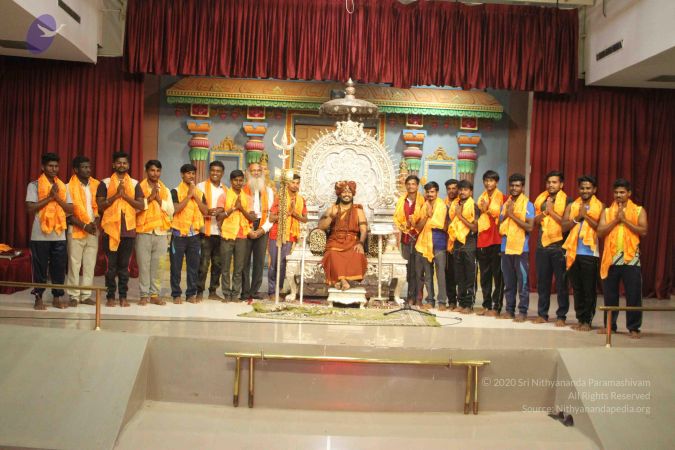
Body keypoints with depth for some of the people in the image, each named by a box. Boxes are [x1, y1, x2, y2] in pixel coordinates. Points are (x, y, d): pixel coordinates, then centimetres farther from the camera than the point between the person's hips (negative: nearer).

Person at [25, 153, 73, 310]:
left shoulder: (63, 186, 10)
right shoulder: (34, 185, -1)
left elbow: (70, 209, 5)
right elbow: (30, 208, -11)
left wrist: (57, 197, -9)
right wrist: (49, 197, -14)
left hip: (59, 235, 3)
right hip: (40, 235, -3)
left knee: (59, 267, 6)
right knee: (40, 267, 3)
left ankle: (57, 297, 16)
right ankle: (38, 298, 13)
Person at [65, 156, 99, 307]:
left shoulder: (96, 185, 7)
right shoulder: (69, 187, -6)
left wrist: (96, 222, -6)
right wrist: (84, 226, -15)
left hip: (93, 231, 4)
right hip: (76, 230, -4)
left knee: (90, 264, 6)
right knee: (74, 264, -1)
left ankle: (86, 295, 13)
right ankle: (74, 296, 7)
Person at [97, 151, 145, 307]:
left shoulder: (135, 183, 8)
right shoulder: (105, 183, 3)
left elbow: (141, 205, 1)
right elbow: (100, 205, -4)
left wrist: (125, 195, -10)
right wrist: (116, 195, -14)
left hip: (129, 229, 1)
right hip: (110, 228, -1)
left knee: (124, 265, 6)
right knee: (111, 265, 2)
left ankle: (123, 296, 13)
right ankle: (110, 296, 11)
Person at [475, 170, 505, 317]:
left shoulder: (501, 197, -2)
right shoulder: (482, 198, 15)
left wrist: (487, 209, -15)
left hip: (496, 241, -6)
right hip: (482, 240, 6)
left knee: (497, 276, -1)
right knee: (484, 276, 10)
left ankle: (496, 307, 4)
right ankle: (486, 305, 19)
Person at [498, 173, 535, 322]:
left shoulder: (528, 204, -4)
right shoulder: (505, 204, 12)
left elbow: (529, 227, -13)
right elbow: (499, 225, 10)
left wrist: (513, 215, -13)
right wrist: (507, 214, -5)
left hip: (521, 248, -5)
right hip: (506, 247, 5)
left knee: (522, 282, -1)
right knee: (508, 282, 10)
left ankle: (523, 311, 5)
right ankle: (509, 310, 18)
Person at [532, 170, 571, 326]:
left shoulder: (566, 201, -4)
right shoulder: (541, 199, 11)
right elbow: (535, 220, 9)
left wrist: (551, 211, -13)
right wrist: (544, 211, -7)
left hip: (559, 246, -4)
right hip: (542, 245, 5)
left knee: (561, 283, 1)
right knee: (542, 282, 9)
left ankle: (561, 316, 9)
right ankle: (542, 314, 18)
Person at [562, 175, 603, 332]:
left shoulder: (600, 207, 2)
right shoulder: (572, 206, 12)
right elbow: (564, 226, 1)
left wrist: (586, 215, -14)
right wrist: (578, 217, -11)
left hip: (590, 253, -3)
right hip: (573, 252, 3)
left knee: (589, 289, 0)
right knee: (577, 288, 9)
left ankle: (587, 320, 9)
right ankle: (580, 318, 18)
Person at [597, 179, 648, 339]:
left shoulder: (639, 210, 5)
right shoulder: (607, 211, 10)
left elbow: (643, 231, -8)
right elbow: (600, 232, -1)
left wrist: (625, 220, -13)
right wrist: (616, 220, -10)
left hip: (631, 258, -2)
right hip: (611, 258, 2)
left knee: (633, 295, -1)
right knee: (610, 295, 9)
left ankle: (634, 328, 8)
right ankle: (609, 325, 20)